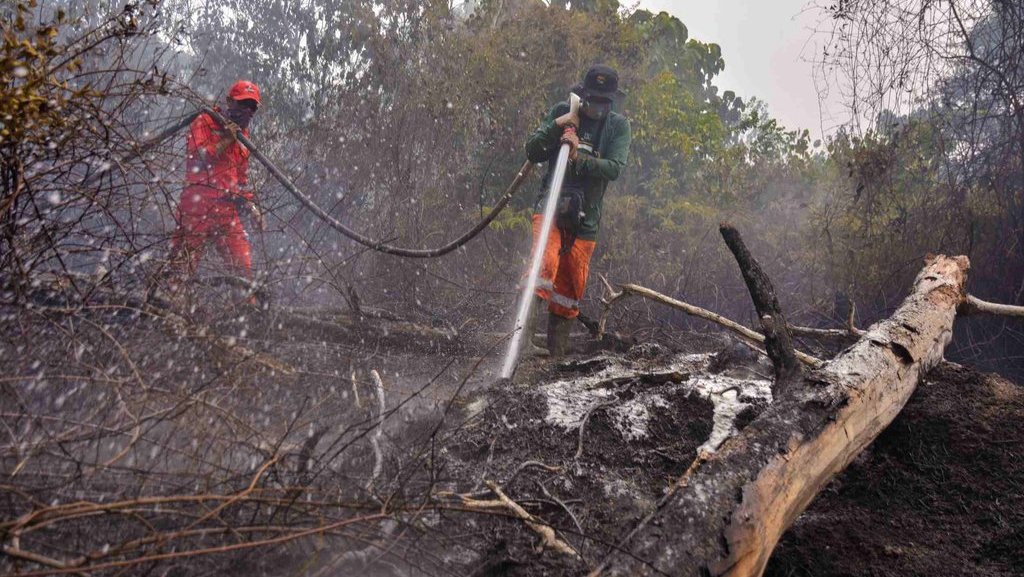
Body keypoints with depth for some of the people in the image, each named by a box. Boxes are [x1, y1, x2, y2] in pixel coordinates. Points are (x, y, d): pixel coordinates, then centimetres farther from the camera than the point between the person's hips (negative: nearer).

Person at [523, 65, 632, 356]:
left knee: (571, 287, 7)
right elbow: (532, 152, -1)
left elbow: (614, 168, -12)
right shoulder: (561, 112, 2)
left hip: (585, 218, 2)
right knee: (545, 263, -25)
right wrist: (556, 126, -15)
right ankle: (523, 335, -30)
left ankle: (557, 352, 19)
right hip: (551, 206, -2)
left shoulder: (618, 126, 1)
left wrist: (579, 158, -26)